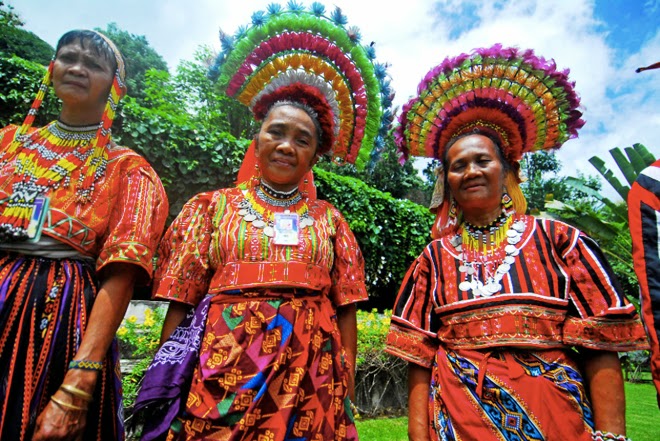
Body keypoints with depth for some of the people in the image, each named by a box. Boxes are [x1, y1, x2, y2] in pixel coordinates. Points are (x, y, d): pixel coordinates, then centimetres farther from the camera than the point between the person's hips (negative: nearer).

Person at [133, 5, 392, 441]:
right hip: (224, 369, 0)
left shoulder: (329, 219, 8)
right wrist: (166, 386, -1)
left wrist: (347, 390, 1)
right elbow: (180, 302, 3)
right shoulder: (213, 206, 6)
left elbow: (345, 308, 6)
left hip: (310, 378, 1)